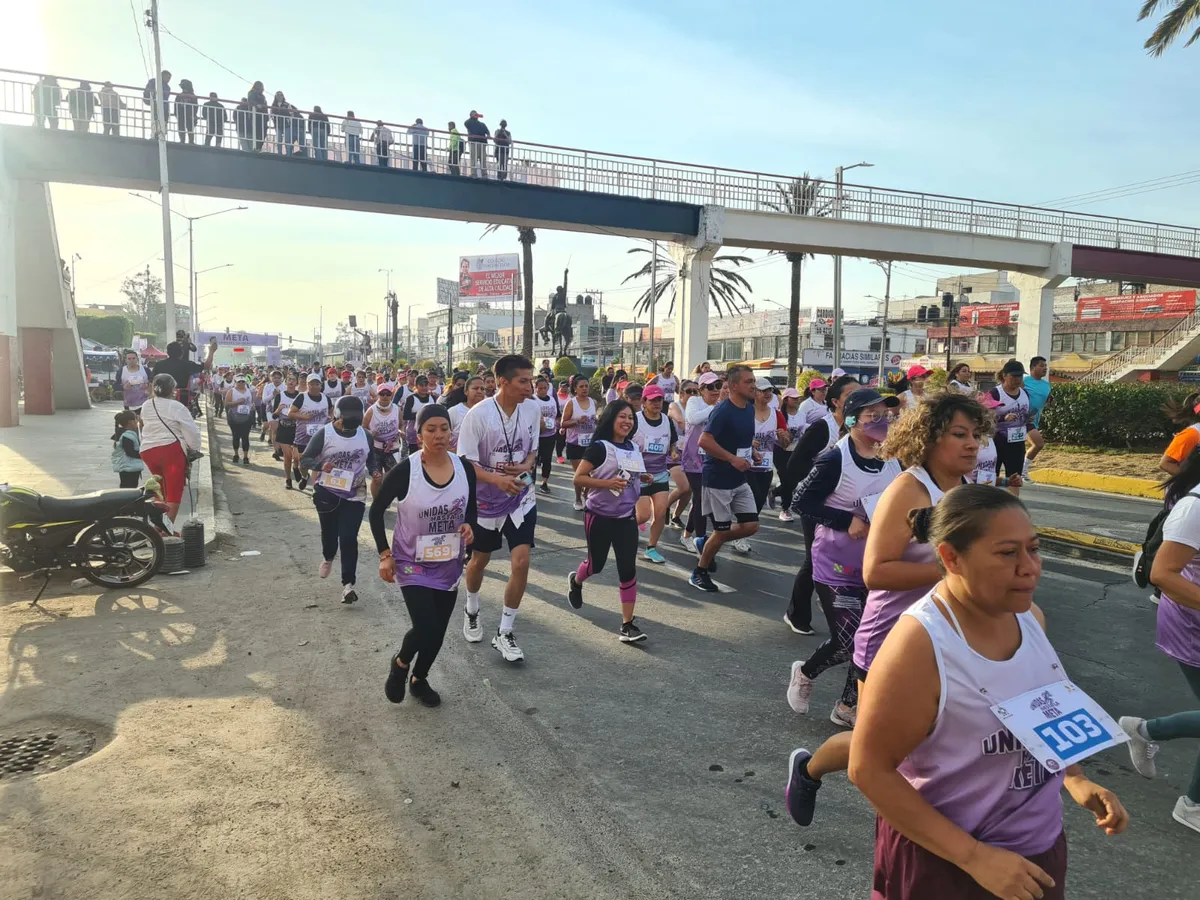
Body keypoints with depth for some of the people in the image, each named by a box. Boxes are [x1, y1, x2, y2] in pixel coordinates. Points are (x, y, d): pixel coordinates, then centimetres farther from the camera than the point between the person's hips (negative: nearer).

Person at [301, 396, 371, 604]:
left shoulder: (364, 435, 1)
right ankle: (328, 558, 50)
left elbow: (372, 460, 18)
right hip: (327, 493, -1)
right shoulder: (324, 434, -10)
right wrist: (321, 465, -29)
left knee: (349, 539, -7)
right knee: (329, 532, 15)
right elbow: (304, 460, -9)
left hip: (354, 495, 1)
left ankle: (348, 584, -5)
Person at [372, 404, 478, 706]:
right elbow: (376, 511, -6)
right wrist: (385, 554, -11)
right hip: (412, 562, -4)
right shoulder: (405, 471, -19)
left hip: (449, 564, 4)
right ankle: (400, 663, 20)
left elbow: (471, 508, 8)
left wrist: (469, 525, -14)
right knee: (425, 628, -15)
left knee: (438, 630, 13)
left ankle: (419, 678, 42)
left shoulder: (464, 469, -8)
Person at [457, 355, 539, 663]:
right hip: (485, 500, -2)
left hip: (522, 499, 2)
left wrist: (527, 465, -15)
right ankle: (471, 610, 47)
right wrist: (497, 480, -34)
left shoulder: (532, 409, -6)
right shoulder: (479, 414, -20)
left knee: (521, 563, -9)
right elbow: (465, 462, -18)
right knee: (479, 561, 17)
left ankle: (504, 632, 8)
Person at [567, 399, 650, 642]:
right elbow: (578, 479, -17)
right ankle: (575, 582, 49)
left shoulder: (633, 448, 7)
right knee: (596, 564, 12)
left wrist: (643, 479, 4)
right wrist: (607, 483, -28)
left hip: (626, 517, 4)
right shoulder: (599, 447, -13)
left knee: (628, 568, -4)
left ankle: (627, 624, 1)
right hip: (600, 516, -4)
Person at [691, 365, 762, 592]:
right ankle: (699, 572, 20)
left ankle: (708, 543, 26)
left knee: (751, 525, 6)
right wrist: (733, 459, -26)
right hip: (718, 479, -8)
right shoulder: (723, 410, -19)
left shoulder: (749, 408, 7)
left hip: (739, 479, 8)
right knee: (722, 530, 0)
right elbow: (704, 441, -27)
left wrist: (753, 452, 5)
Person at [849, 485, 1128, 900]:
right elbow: (869, 769, -23)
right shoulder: (920, 644, -28)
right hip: (945, 862, -6)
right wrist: (974, 857, -22)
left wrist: (1076, 779, -2)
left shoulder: (1029, 615, -6)